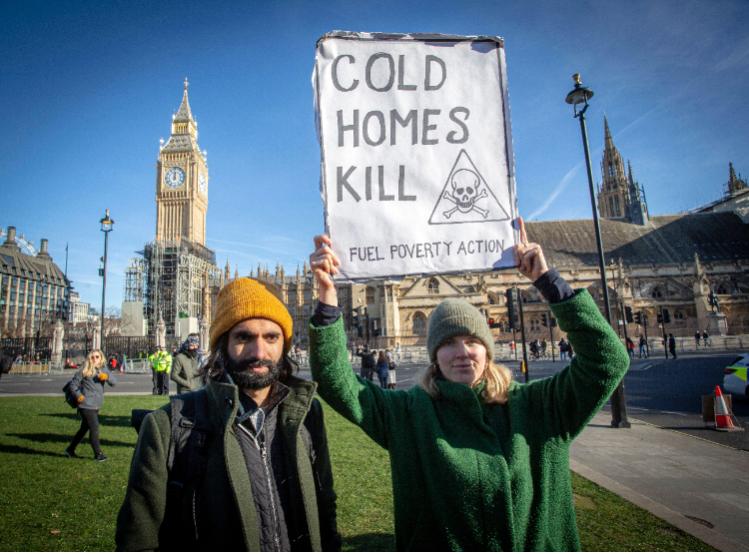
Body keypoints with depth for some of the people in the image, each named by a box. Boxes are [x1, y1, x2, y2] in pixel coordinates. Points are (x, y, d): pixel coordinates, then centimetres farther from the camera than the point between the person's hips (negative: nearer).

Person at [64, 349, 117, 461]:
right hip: (86, 405, -6)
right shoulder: (84, 371, -8)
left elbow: (114, 382, -1)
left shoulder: (104, 369, 6)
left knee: (84, 429, 18)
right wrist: (78, 395, -9)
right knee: (94, 428, -5)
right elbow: (73, 384, -2)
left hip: (96, 406, 6)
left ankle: (70, 449, 34)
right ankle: (98, 454, 6)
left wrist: (107, 377, -19)